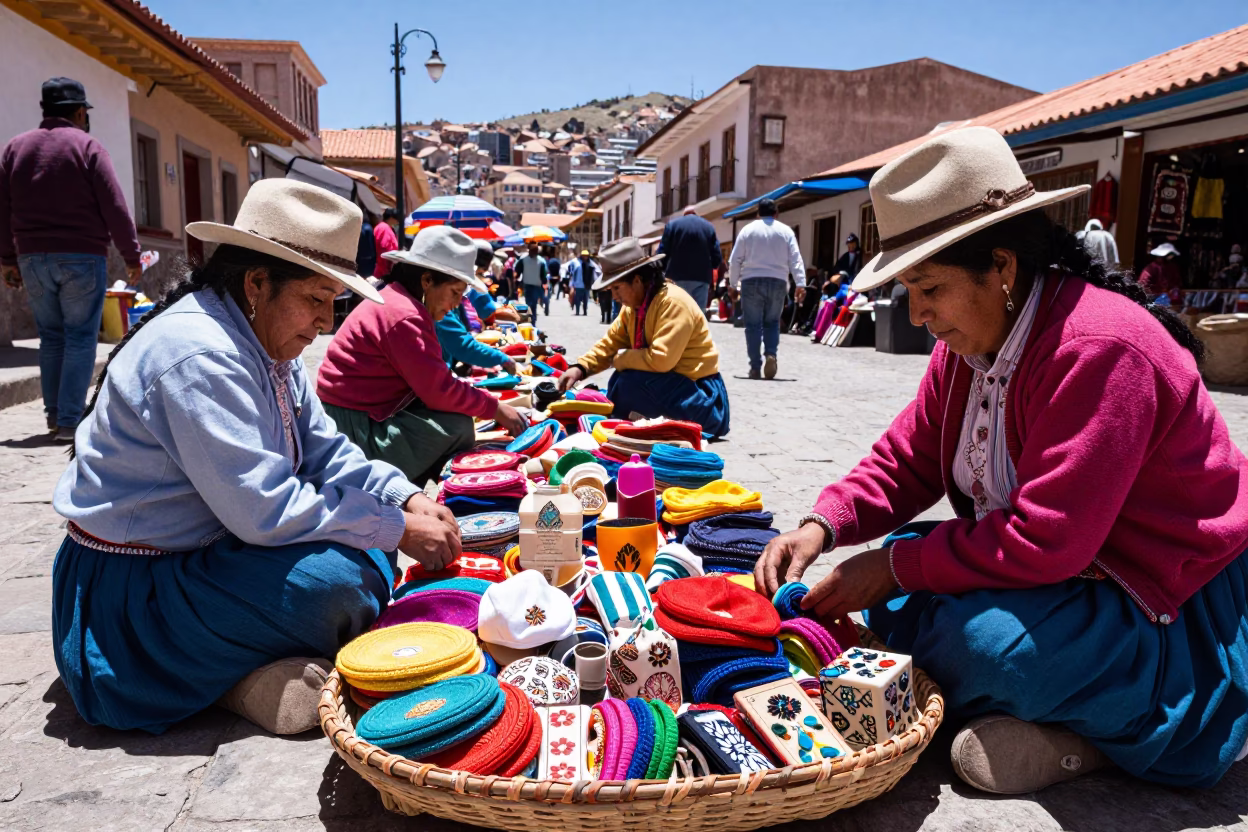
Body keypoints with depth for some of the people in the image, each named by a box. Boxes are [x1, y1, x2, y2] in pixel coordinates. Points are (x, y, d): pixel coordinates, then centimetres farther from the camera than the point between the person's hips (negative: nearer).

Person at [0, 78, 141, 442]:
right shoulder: (87, 146, -3)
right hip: (82, 258, -5)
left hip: (32, 258, 5)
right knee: (80, 338, -2)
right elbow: (115, 208, -8)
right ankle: (70, 421, -6)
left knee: (51, 336, 15)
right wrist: (131, 256, -2)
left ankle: (53, 413, 17)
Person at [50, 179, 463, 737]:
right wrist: (399, 529, -24)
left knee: (370, 537, 5)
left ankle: (246, 664, -4)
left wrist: (408, 498, -10)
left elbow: (324, 451, 5)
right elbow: (265, 511, -30)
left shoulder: (265, 342, 5)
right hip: (131, 588, -10)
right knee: (335, 580, -30)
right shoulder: (198, 355, -27)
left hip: (212, 544, 10)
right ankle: (239, 679, -4)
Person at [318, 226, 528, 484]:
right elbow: (439, 391, -21)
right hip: (355, 426, -11)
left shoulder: (394, 301, 12)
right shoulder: (404, 317, -21)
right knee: (458, 426, -17)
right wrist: (494, 408, -9)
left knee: (457, 413, 10)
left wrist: (487, 403, 4)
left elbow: (433, 378, 12)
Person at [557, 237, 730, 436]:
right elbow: (610, 342, 8)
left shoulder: (674, 302, -23)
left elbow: (660, 359, -30)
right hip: (669, 384, 9)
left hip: (700, 397, -9)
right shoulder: (633, 305, 5)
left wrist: (620, 360, -14)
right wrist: (580, 368, -7)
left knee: (627, 382, -25)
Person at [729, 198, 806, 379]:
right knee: (772, 323, 13)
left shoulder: (748, 230, 4)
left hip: (752, 281, -1)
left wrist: (733, 283, 9)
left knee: (753, 325, 3)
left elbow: (735, 260, 3)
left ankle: (755, 367, 1)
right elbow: (795, 259, -1)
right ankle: (771, 354, -11)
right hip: (777, 282, 1)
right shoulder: (786, 231, 6)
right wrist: (801, 284, -2)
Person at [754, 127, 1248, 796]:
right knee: (890, 591, -2)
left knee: (985, 638, -33)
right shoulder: (970, 342, 1)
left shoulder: (1101, 347, -28)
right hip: (1066, 570, 9)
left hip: (1174, 612, -9)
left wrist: (898, 567, -23)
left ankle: (1088, 733, -2)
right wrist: (822, 525, -15)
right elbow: (905, 460, 2)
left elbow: (1042, 540, -31)